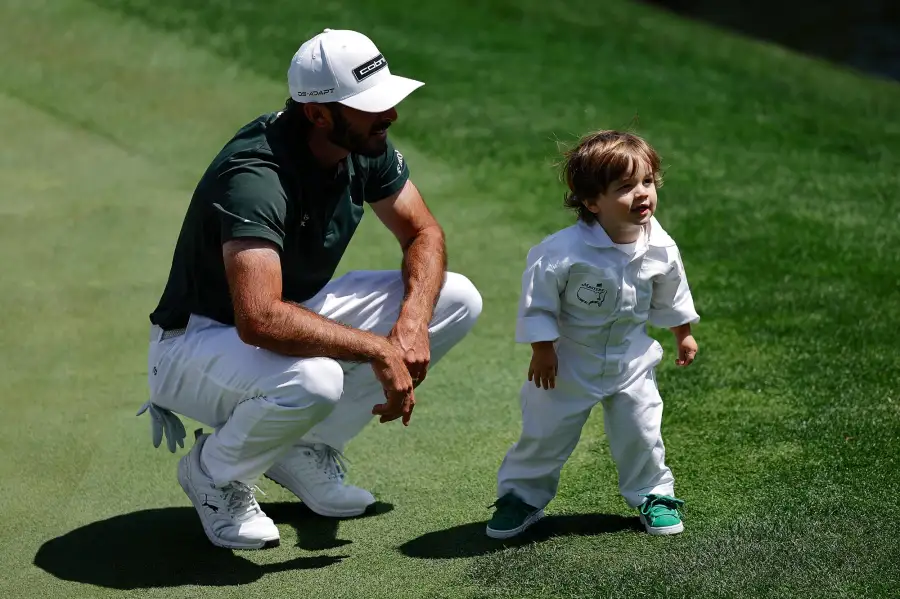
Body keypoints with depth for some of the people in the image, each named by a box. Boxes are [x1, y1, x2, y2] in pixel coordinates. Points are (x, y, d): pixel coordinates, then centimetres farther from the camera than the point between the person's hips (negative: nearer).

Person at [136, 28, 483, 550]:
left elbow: (424, 234, 2)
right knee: (310, 380, -41)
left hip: (299, 312, 8)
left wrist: (412, 324, -19)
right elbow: (259, 320, -44)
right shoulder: (255, 176, -34)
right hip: (198, 340, -8)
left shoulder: (368, 149, -9)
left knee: (458, 300, -3)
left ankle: (306, 449, 6)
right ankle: (214, 473, -5)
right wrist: (379, 350, -37)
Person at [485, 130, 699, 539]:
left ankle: (652, 494, 32)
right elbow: (537, 298, -18)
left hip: (631, 359, 3)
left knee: (640, 432, 10)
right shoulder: (564, 251, -29)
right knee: (545, 432, 8)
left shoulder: (661, 248, -13)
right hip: (568, 362, -3)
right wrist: (541, 349, -15)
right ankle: (521, 496, 28)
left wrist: (683, 334, 18)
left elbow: (670, 295, 7)